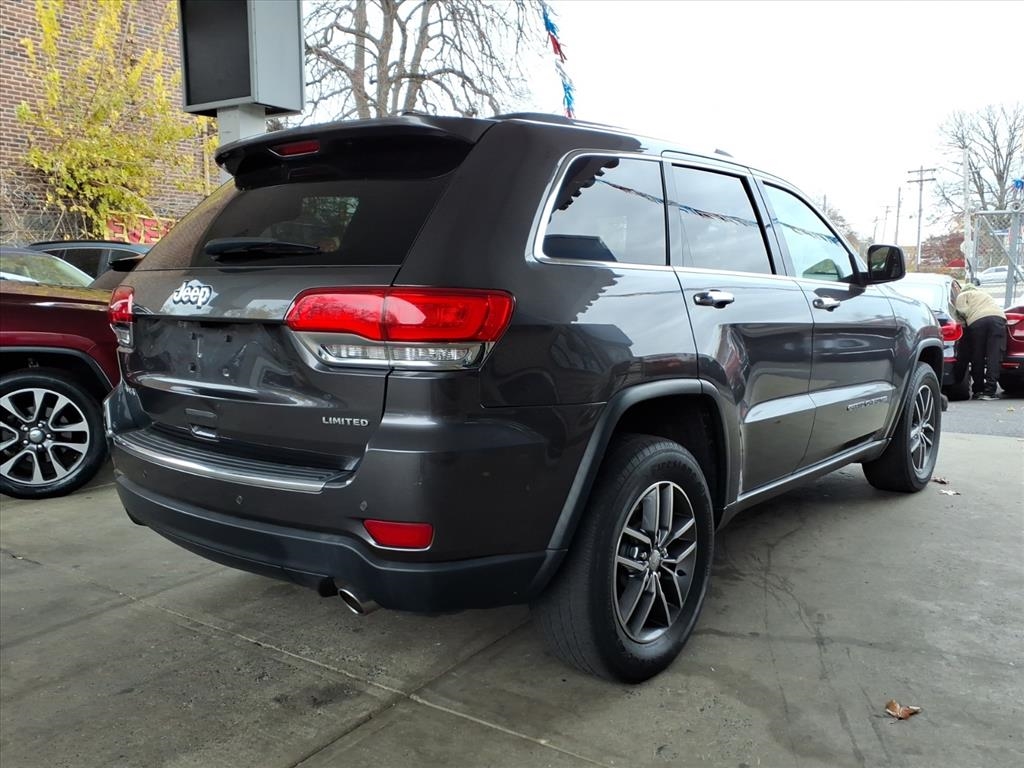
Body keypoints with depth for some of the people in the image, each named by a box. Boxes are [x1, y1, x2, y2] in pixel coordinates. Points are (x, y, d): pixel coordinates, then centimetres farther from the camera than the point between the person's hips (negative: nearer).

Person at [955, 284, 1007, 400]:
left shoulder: (962, 295, 22)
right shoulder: (984, 294, 40)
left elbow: (963, 311, 5)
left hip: (977, 321, -3)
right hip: (998, 317, 3)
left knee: (977, 357, 5)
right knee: (994, 356, -4)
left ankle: (978, 390, 12)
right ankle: (989, 391, -13)